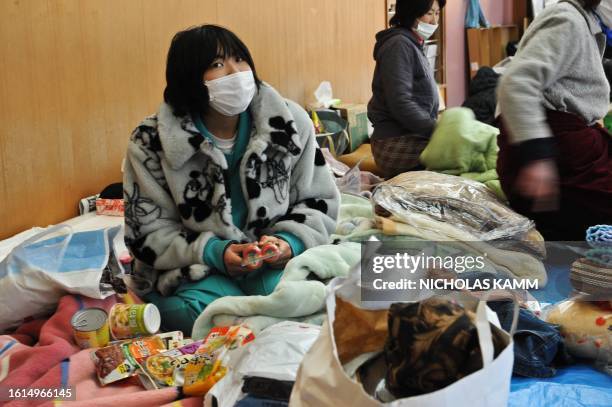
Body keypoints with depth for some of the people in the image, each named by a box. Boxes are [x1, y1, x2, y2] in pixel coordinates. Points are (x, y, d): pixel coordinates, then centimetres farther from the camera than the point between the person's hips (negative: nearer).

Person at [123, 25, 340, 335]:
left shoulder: (289, 123, -2)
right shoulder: (152, 143, -7)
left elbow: (319, 201, 6)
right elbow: (148, 234, -4)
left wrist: (291, 241, -15)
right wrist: (212, 252, -20)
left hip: (273, 261, 2)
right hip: (192, 269, -1)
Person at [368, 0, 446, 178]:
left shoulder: (413, 44, 19)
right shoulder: (399, 45, -11)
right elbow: (401, 104, -21)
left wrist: (437, 129, 12)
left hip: (411, 138, 10)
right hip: (397, 145, -10)